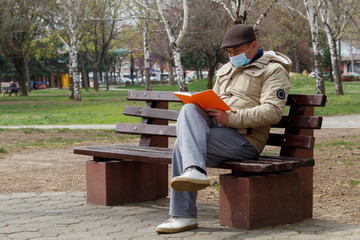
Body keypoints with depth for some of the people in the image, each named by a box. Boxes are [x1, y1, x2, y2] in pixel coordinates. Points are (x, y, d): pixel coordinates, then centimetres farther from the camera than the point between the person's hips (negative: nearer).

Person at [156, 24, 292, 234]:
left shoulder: (273, 70, 0)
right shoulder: (226, 70, 25)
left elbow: (272, 112, -13)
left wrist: (230, 118, -20)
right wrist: (203, 108, 2)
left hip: (244, 137, -7)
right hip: (214, 128, 7)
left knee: (183, 144, -24)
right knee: (189, 109, -24)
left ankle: (183, 215, -20)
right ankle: (195, 171, -38)